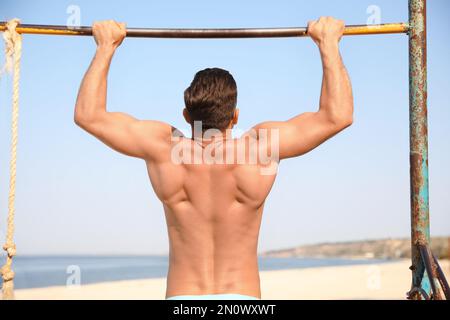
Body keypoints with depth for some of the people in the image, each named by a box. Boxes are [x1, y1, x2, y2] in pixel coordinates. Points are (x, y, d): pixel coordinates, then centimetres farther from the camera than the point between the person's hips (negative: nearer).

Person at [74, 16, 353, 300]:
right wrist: (329, 42, 6)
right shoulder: (260, 148, -7)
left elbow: (88, 115, 6)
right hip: (243, 300, -1)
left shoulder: (165, 148, -4)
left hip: (182, 298, 1)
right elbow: (338, 116, -4)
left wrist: (106, 46, 14)